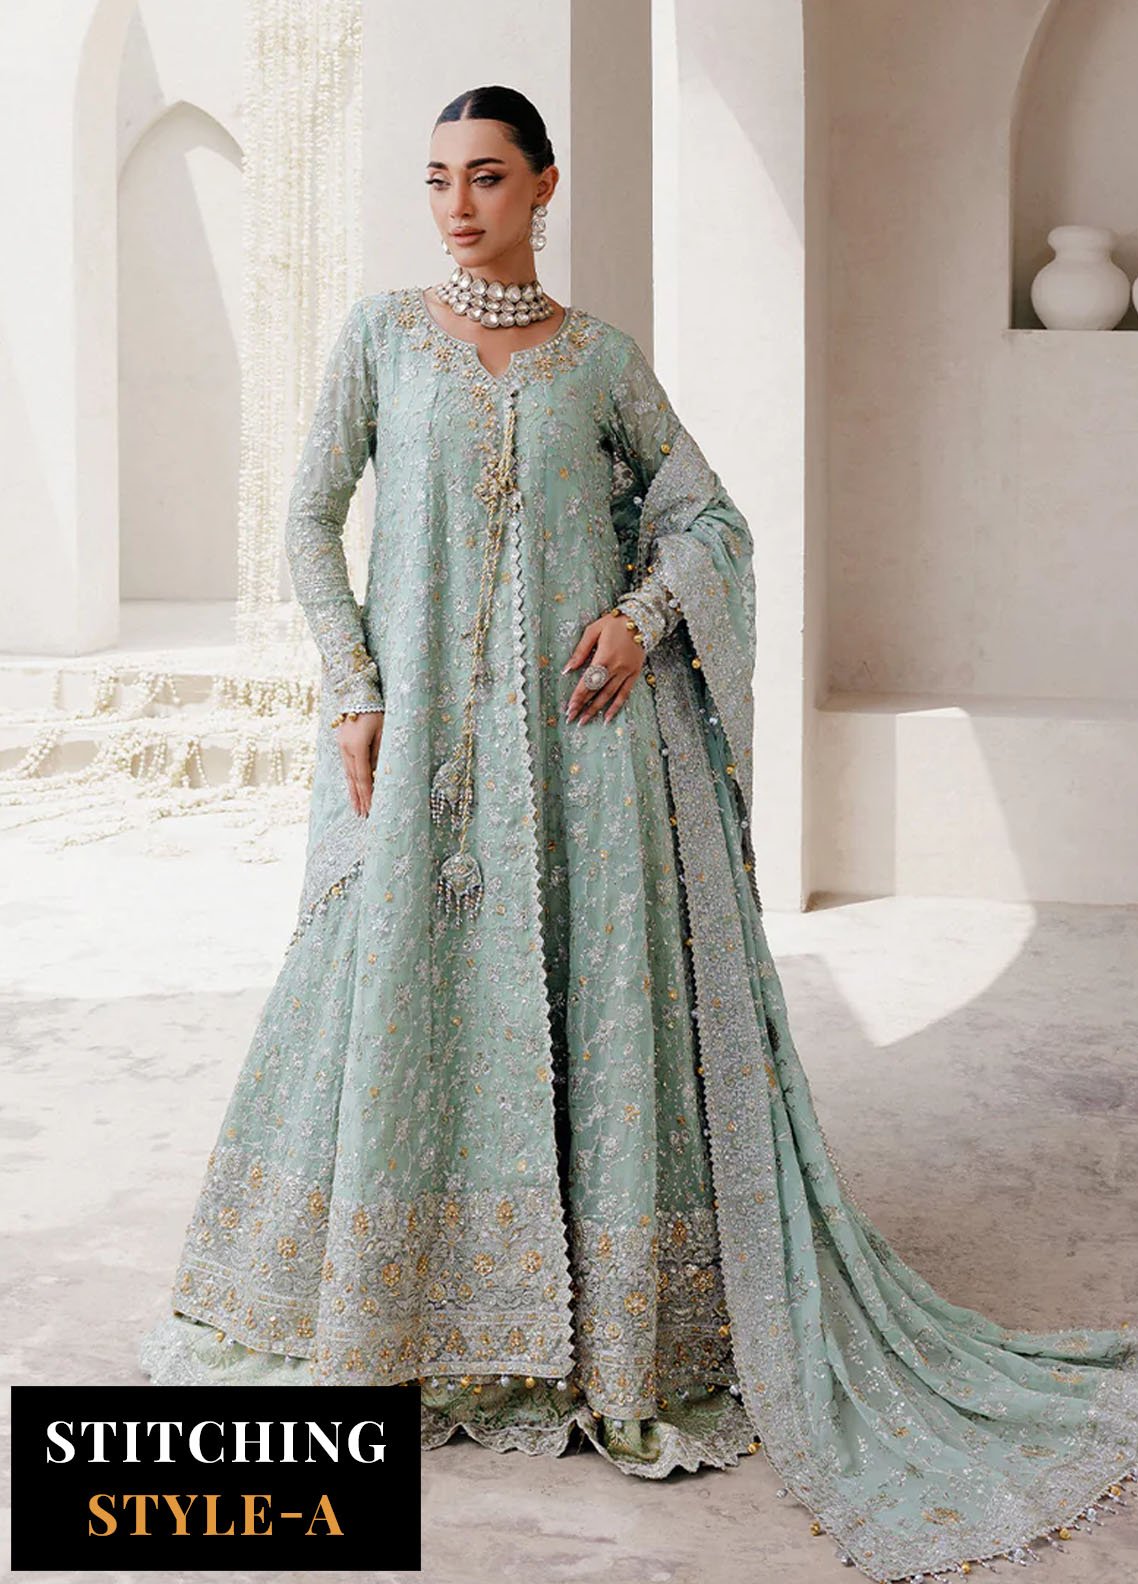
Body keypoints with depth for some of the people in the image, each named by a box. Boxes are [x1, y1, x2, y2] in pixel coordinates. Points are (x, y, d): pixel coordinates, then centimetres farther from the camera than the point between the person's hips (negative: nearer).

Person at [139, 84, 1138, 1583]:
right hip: (422, 731, 0)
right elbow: (311, 519, 5)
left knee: (600, 1001, -1)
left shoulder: (602, 357, 7)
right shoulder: (382, 334, 6)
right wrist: (352, 695, -5)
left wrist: (641, 615, -7)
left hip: (581, 726, 0)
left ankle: (621, 1339, 10)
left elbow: (711, 519, 12)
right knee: (400, 999, 1)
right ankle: (385, 1318, 20)